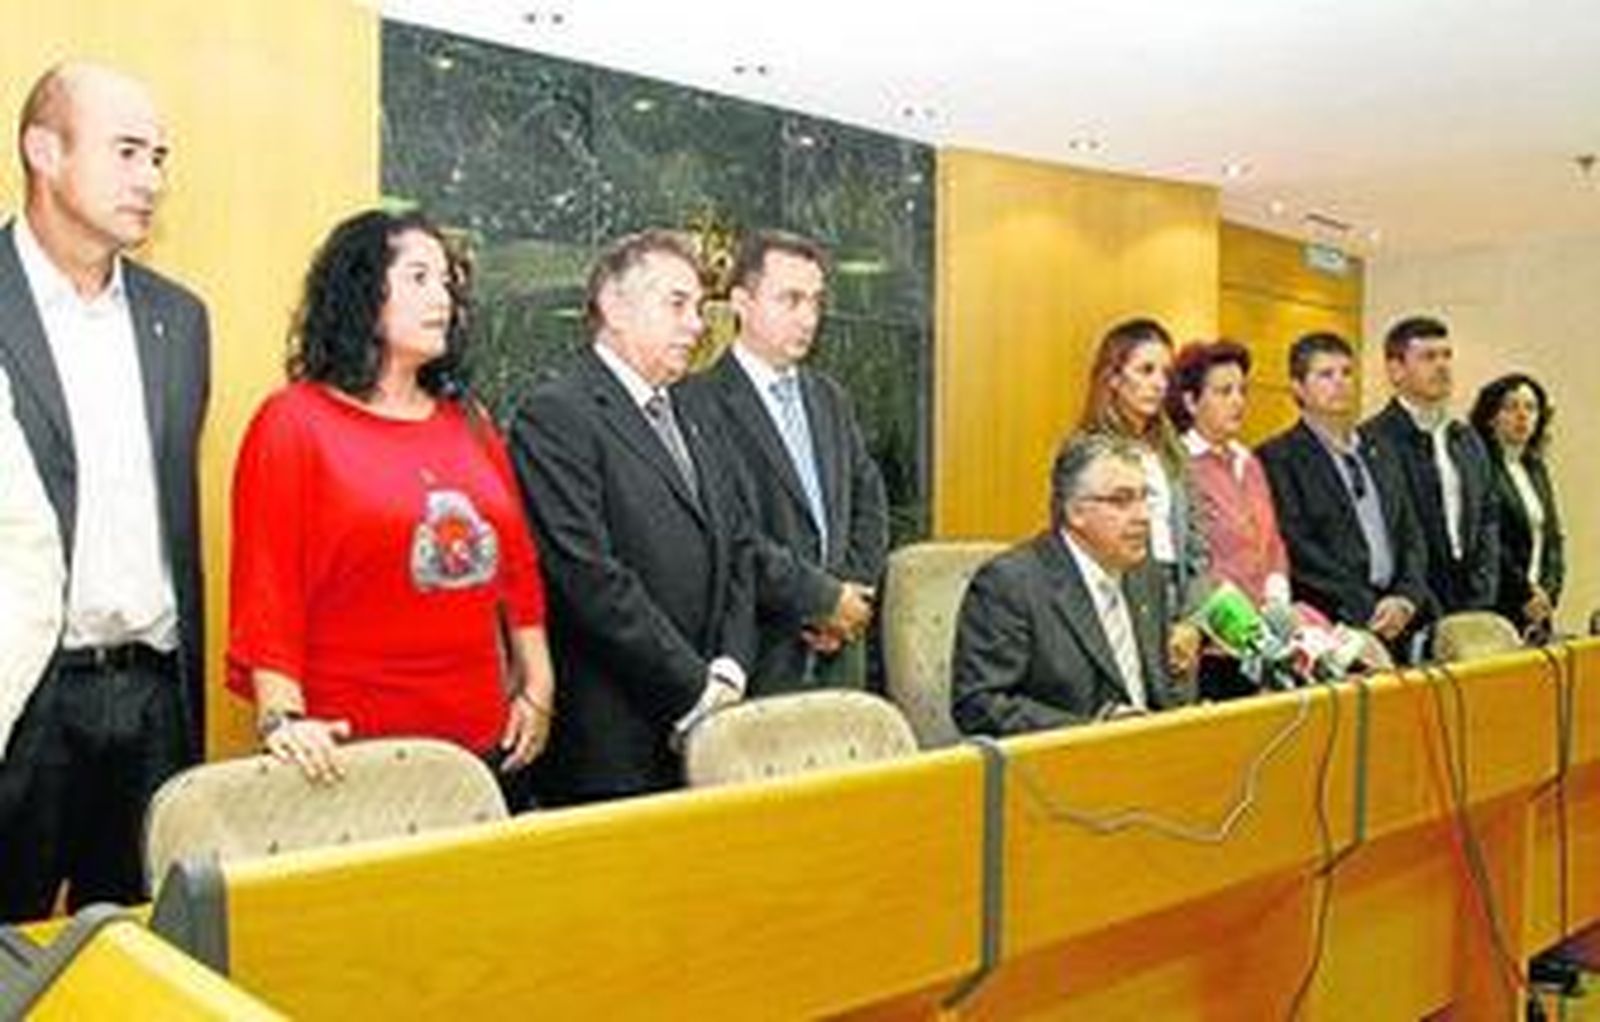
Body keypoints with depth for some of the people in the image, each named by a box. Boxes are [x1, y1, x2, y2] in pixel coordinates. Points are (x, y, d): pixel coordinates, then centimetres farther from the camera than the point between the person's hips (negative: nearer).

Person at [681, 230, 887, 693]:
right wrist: (823, 599, -10)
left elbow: (869, 500, 17)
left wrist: (853, 592, 0)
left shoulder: (830, 398, 16)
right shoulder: (703, 401, -10)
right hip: (759, 658, -6)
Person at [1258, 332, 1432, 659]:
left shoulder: (1378, 455, 20)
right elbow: (1297, 550, -10)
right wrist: (1367, 610, -12)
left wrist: (1406, 598, 0)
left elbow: (1411, 536, 18)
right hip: (1333, 627, -5)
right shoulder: (1277, 458, -2)